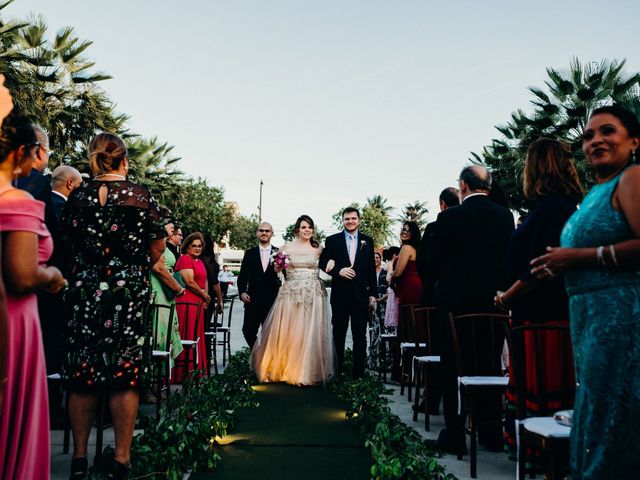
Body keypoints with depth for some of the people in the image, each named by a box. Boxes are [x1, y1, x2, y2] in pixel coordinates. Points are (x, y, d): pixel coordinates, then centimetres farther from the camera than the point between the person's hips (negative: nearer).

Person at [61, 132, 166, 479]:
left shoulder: (77, 197, 2)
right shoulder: (141, 196, -4)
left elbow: (69, 239, 11)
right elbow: (157, 247, -1)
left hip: (84, 291, 2)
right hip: (129, 293, -2)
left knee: (82, 375, 9)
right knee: (125, 374, 3)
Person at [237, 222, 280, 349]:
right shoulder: (249, 253, 9)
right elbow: (242, 277, 9)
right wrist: (242, 292, -4)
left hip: (273, 301, -1)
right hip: (252, 301, 1)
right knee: (248, 332, -2)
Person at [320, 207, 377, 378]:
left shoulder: (367, 241, 9)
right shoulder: (333, 240, 5)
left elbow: (371, 268, 8)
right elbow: (323, 262, 1)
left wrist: (372, 292, 5)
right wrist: (338, 271, -16)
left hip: (361, 293, 0)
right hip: (340, 293, 0)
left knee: (360, 334, 1)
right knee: (338, 333, 10)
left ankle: (359, 371, 6)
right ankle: (338, 369, 21)